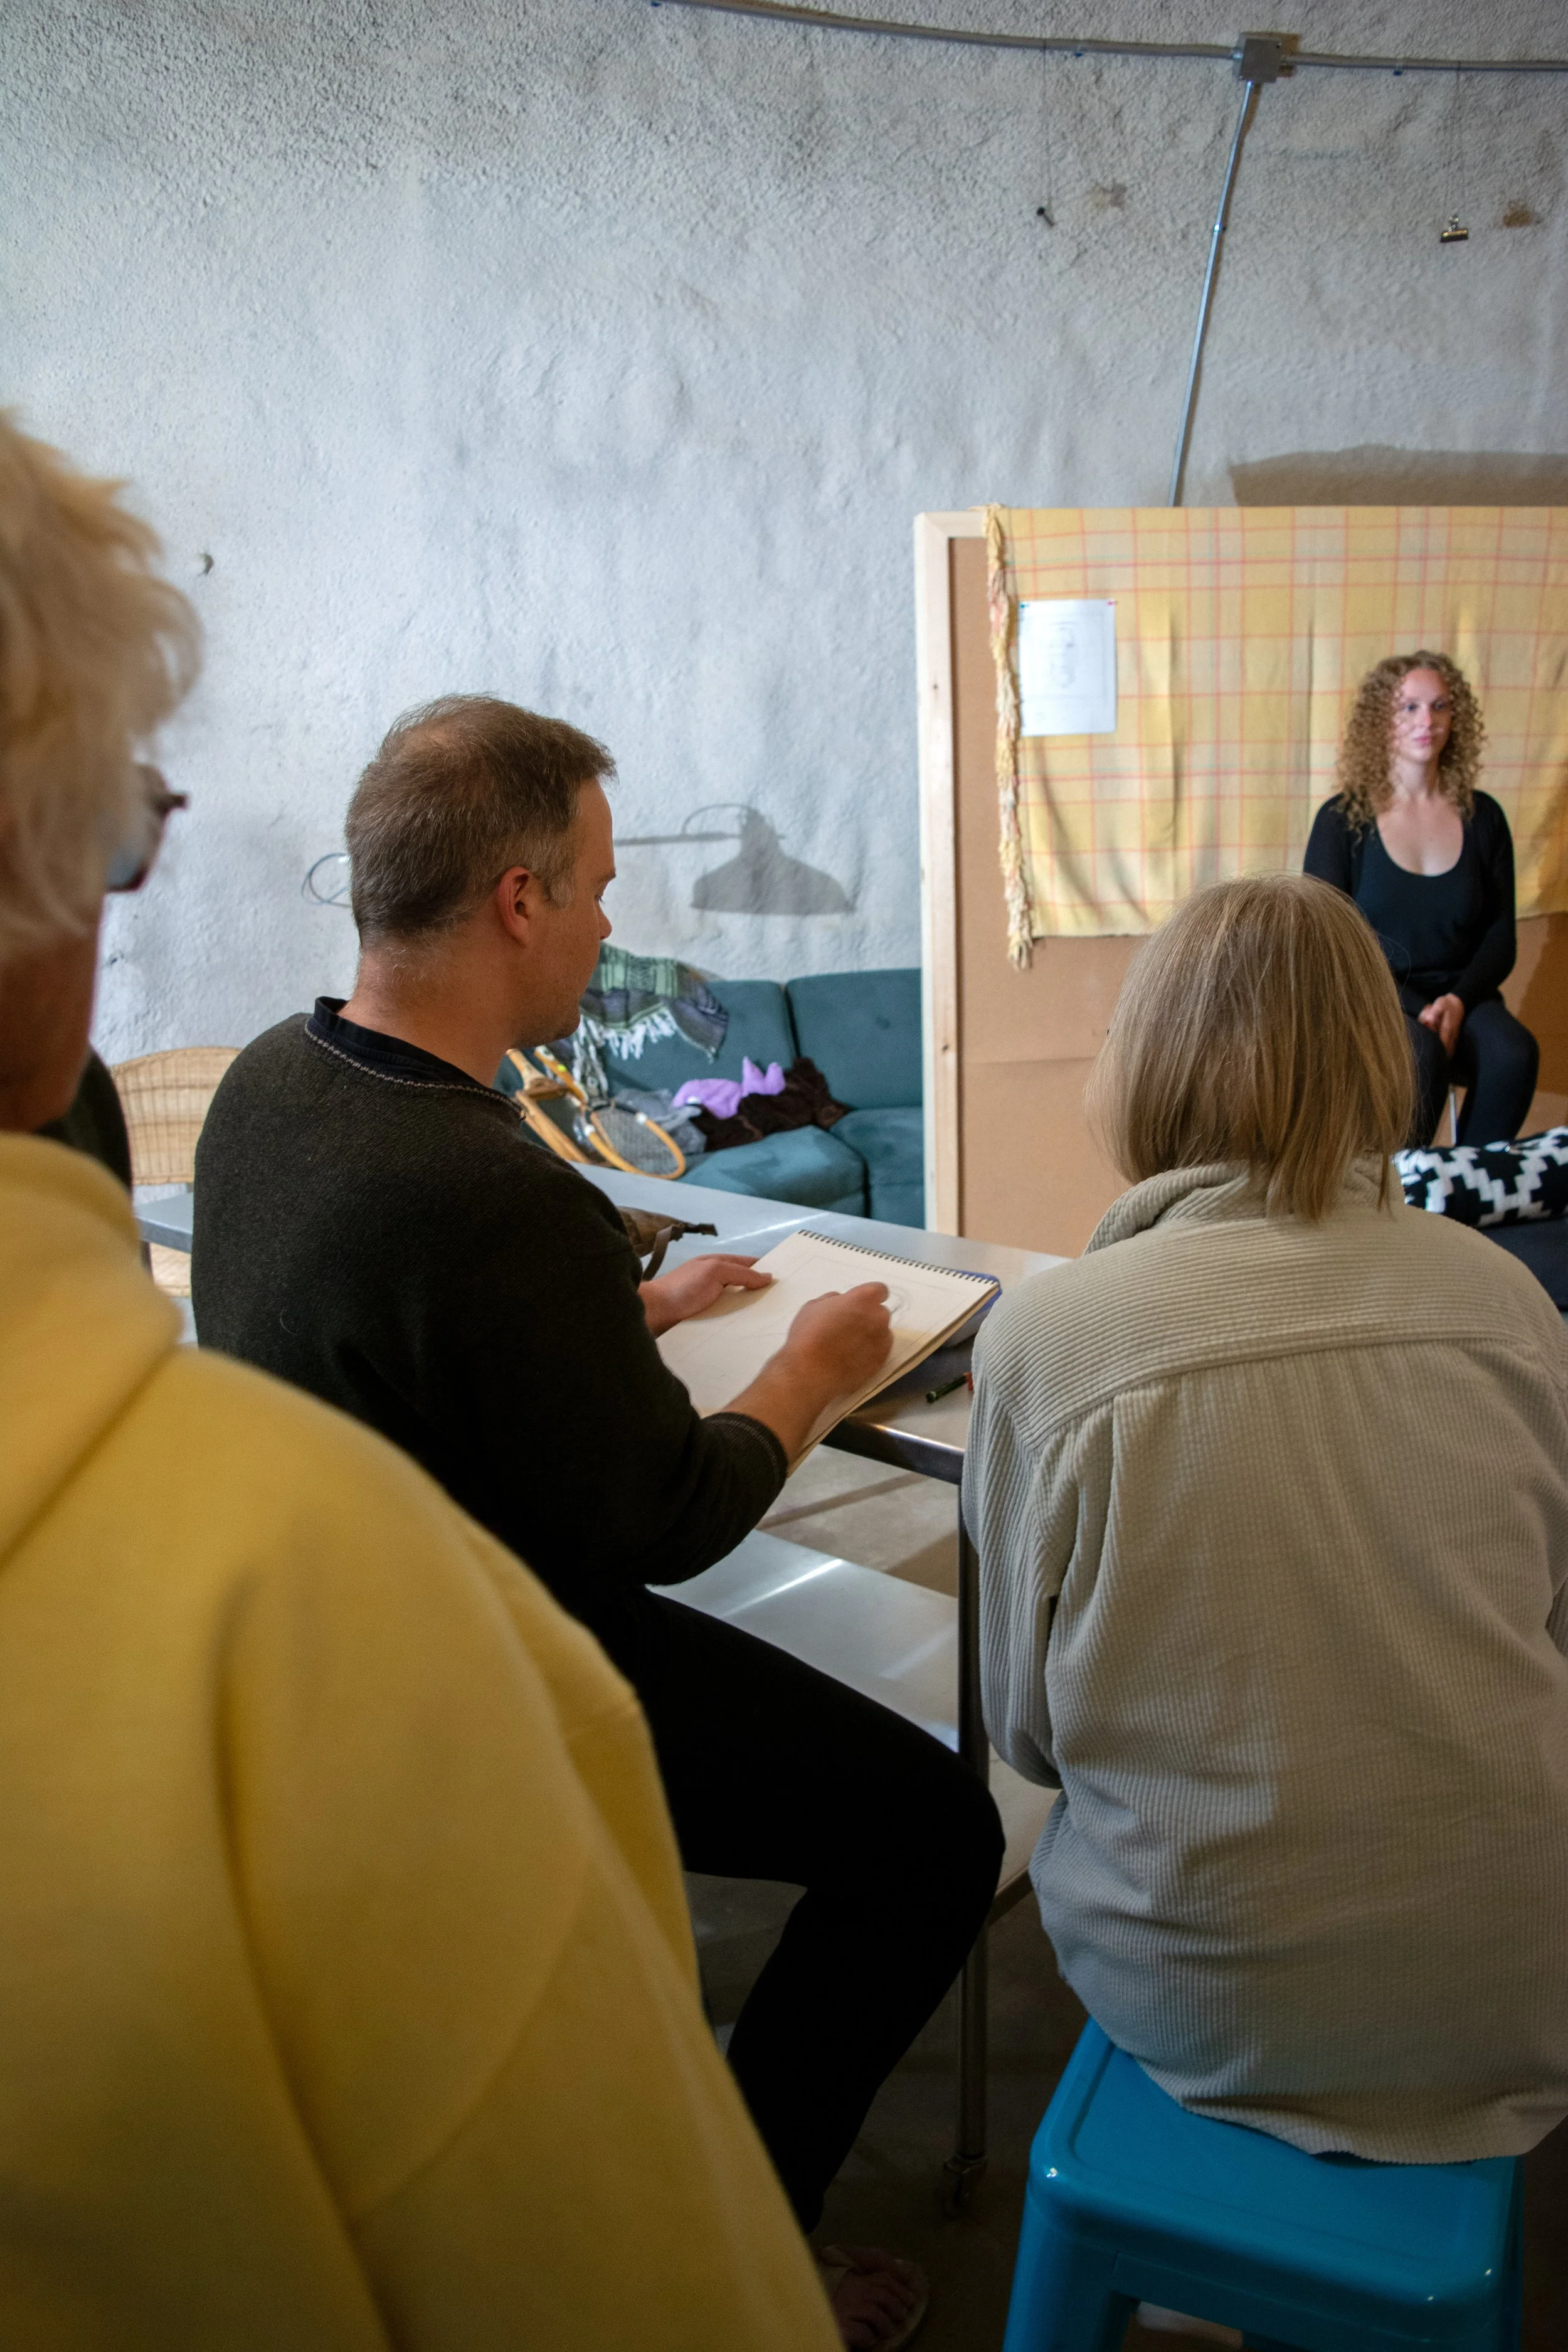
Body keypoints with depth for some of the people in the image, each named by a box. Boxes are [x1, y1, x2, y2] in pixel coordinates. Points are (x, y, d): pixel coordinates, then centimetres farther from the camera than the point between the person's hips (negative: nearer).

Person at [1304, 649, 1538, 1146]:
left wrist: (1458, 1001, -12)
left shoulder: (1482, 817, 10)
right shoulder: (1341, 820, 1)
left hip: (1462, 998, 3)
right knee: (1421, 1055, -36)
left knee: (1513, 1053, -30)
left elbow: (1501, 937, 9)